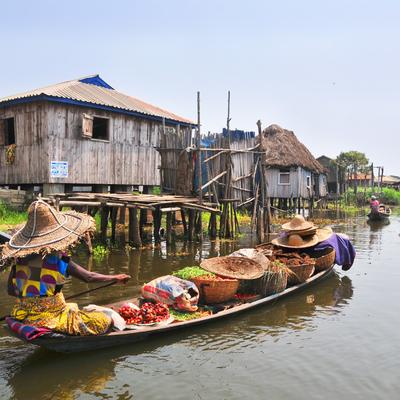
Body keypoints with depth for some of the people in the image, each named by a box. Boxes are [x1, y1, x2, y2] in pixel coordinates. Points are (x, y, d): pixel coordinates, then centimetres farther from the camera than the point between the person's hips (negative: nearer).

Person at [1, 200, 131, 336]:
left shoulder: (18, 257, -2)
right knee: (105, 322, -1)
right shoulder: (58, 260, -16)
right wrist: (115, 278, 4)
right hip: (50, 318, -7)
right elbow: (89, 277, -9)